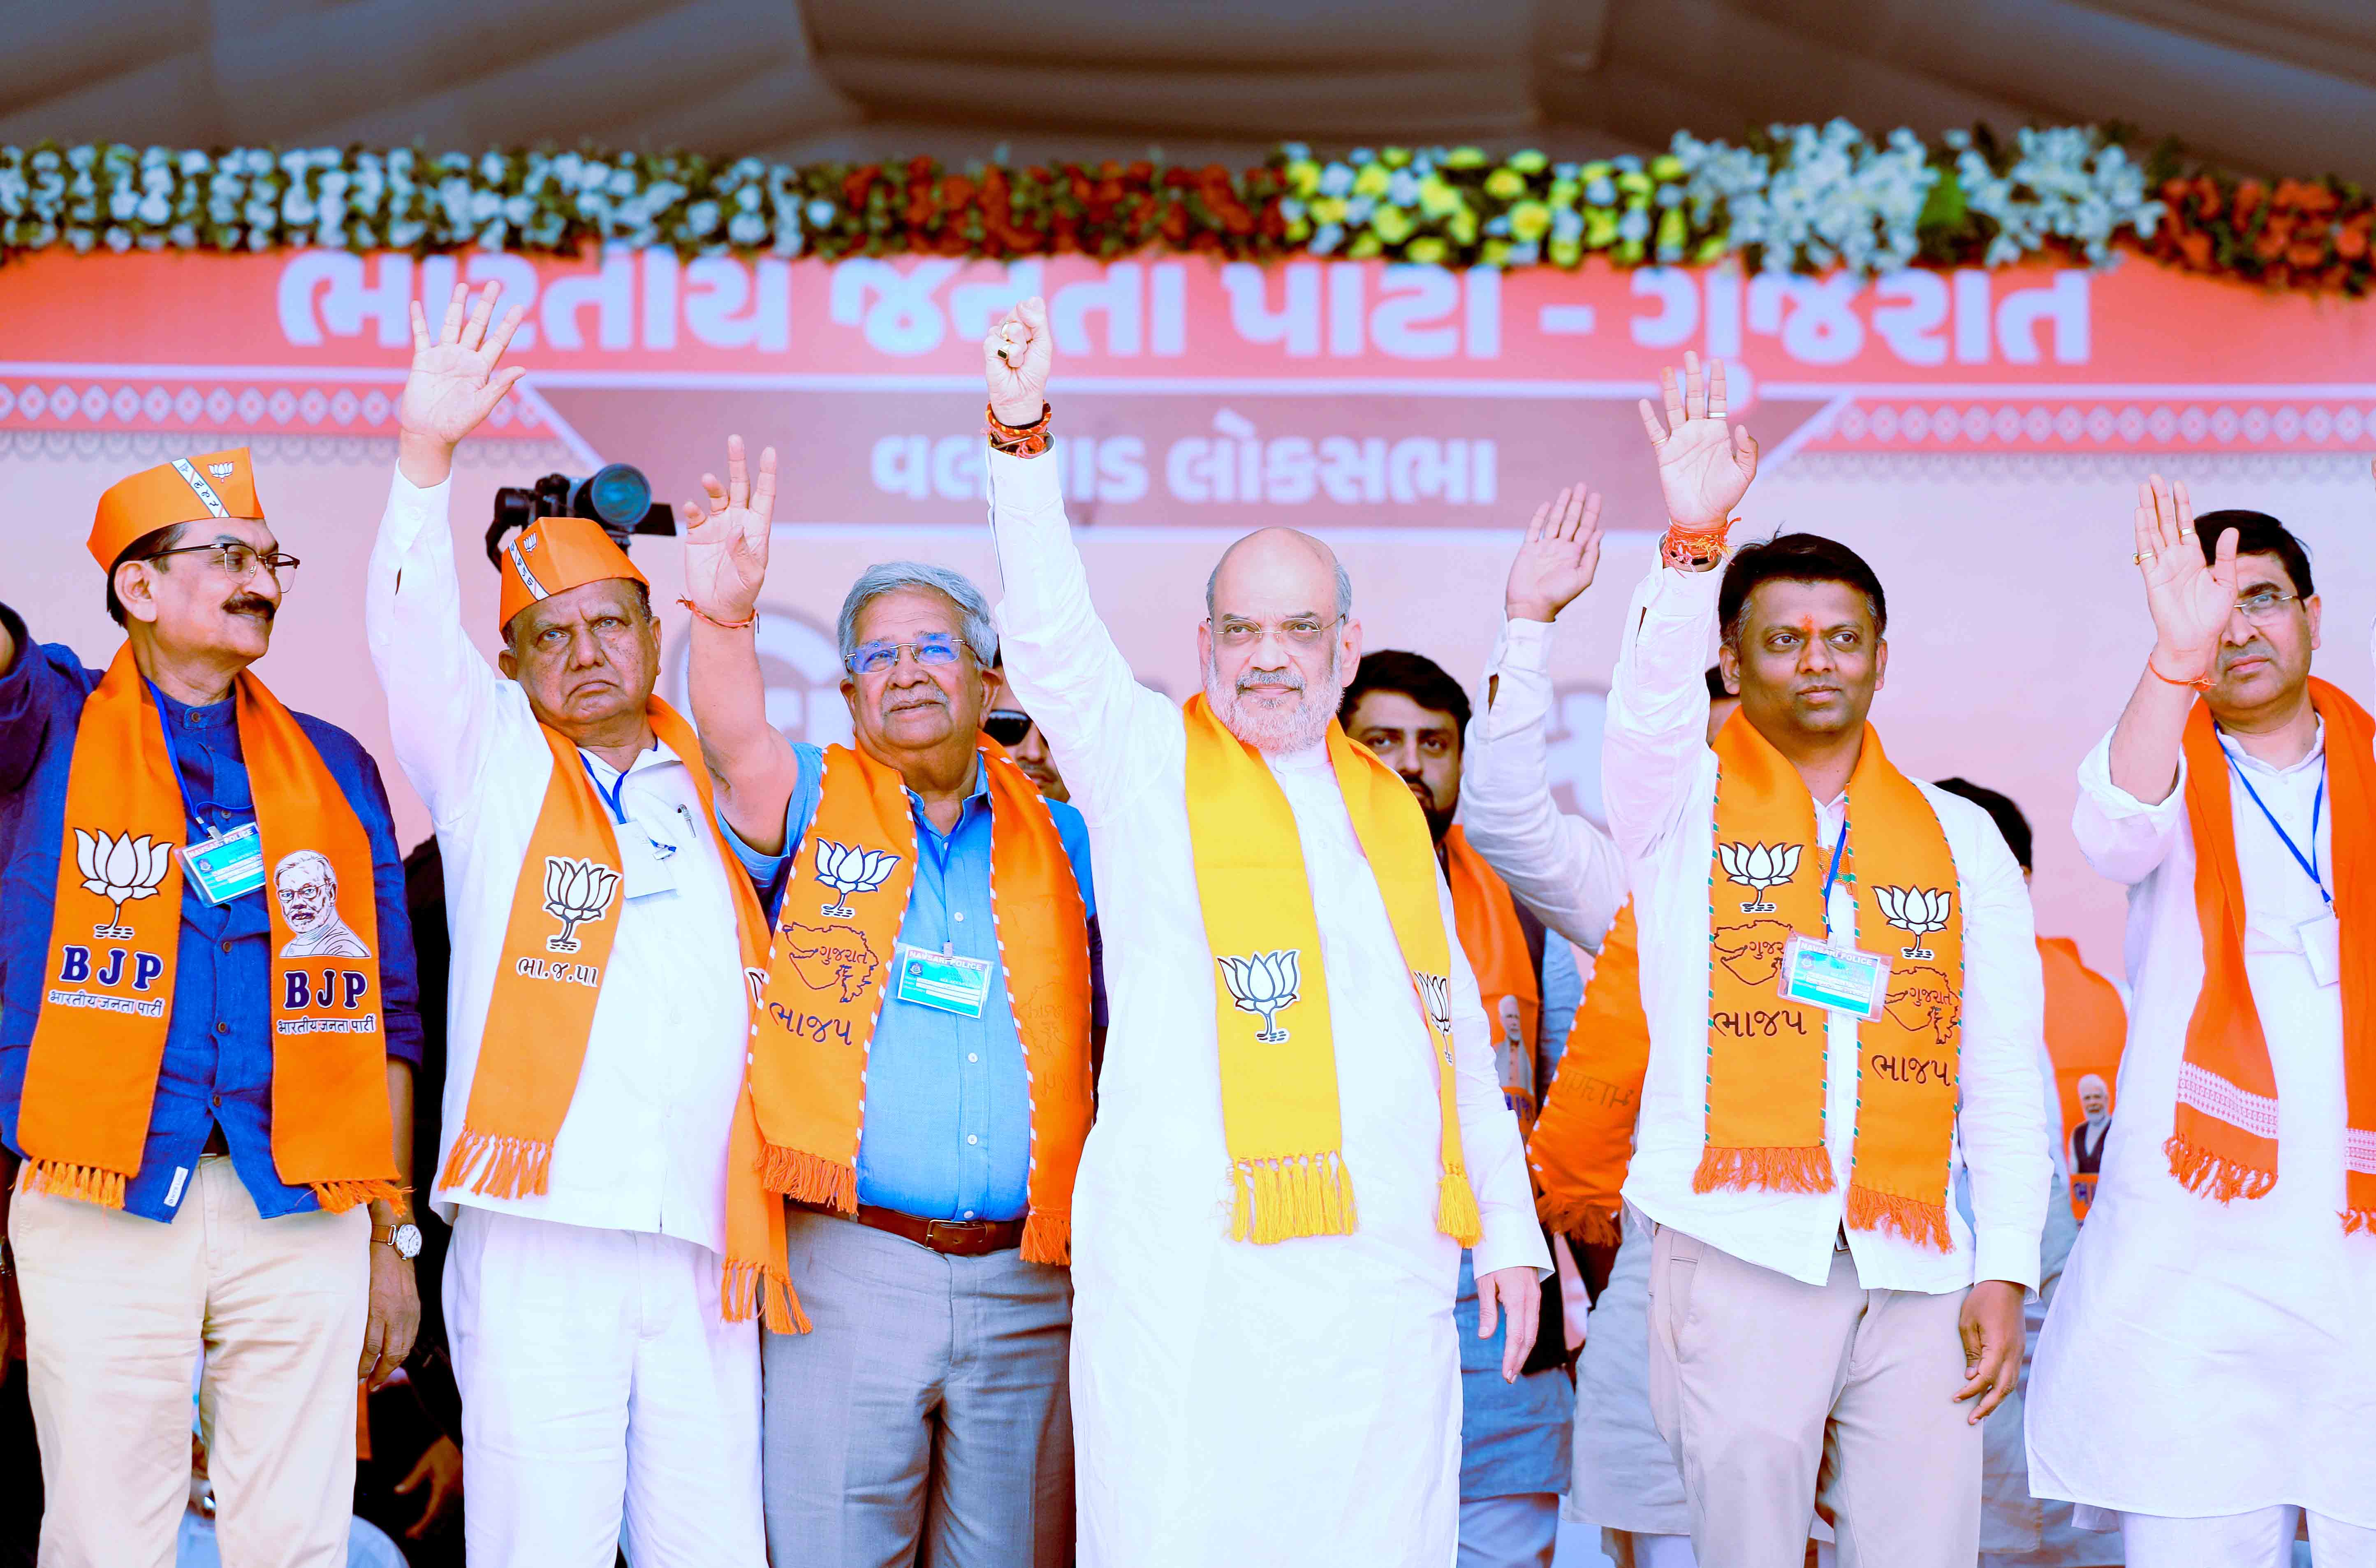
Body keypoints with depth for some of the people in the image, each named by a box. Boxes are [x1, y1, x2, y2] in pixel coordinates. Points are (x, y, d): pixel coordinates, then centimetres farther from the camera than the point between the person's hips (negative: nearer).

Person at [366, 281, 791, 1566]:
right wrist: (426, 456, -19)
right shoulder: (491, 764, 9)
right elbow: (410, 637, -6)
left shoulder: (707, 789, 20)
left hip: (702, 1249, 3)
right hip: (538, 1245, -3)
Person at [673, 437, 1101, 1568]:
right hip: (849, 1270, -2)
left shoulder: (1057, 841, 14)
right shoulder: (816, 807, 8)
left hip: (1026, 1286, 2)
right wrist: (724, 613, -32)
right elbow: (739, 746, -14)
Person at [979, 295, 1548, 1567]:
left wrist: (1508, 1234, 20)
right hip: (1198, 1273, -5)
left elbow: (1457, 1034, 24)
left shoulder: (1389, 808, 21)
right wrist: (1022, 436, -24)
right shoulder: (1150, 767, 7)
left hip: (1389, 1274, 5)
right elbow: (1052, 641, -11)